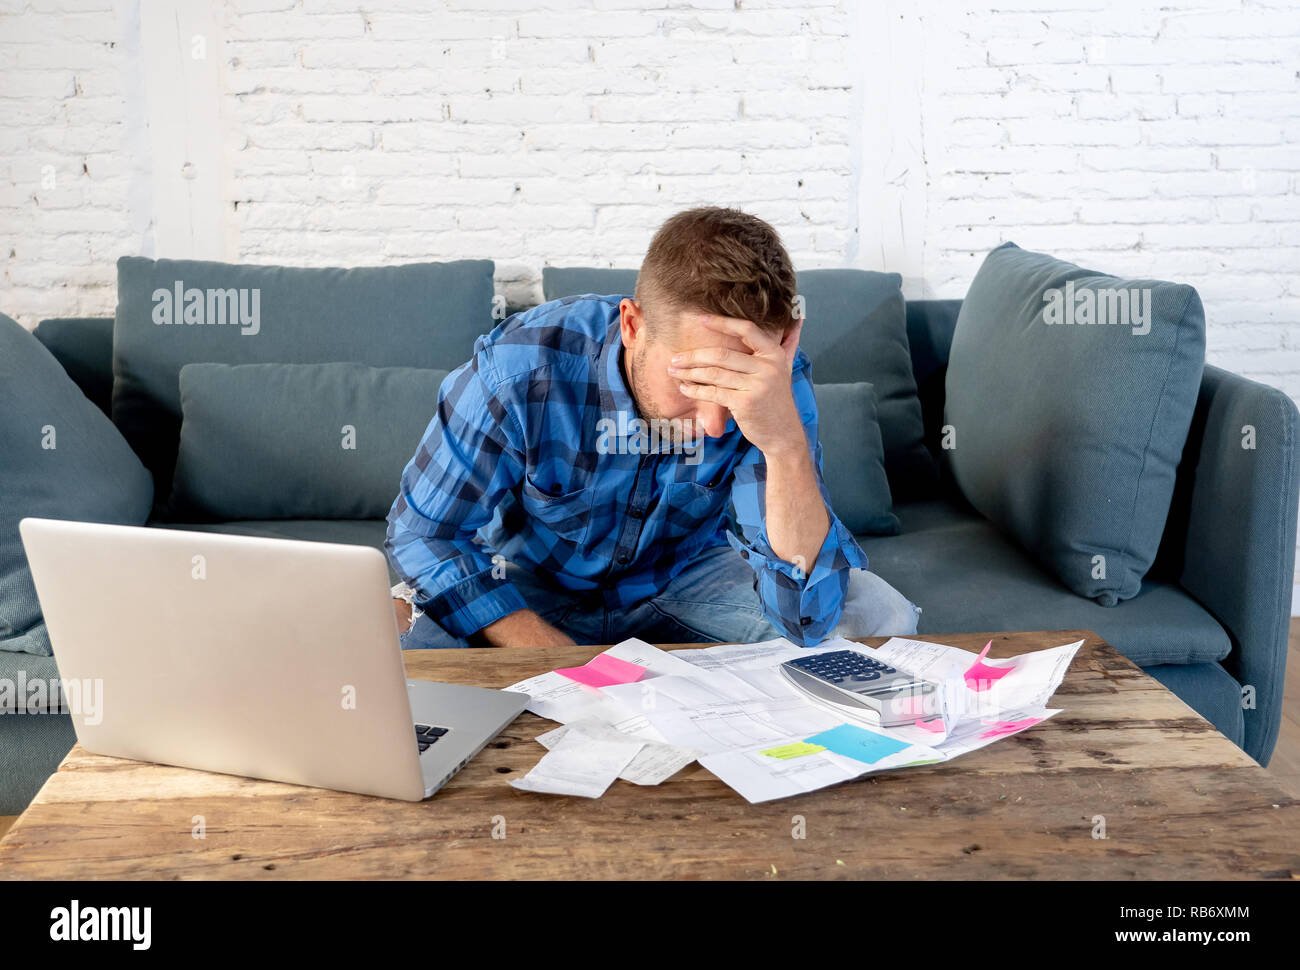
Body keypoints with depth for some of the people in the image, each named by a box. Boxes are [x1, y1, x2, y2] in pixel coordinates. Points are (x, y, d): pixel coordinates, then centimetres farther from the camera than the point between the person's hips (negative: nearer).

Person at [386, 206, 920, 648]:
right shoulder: (518, 369, -32)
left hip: (685, 577, 2)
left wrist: (787, 442, -50)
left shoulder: (778, 386, -26)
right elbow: (425, 533, -18)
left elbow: (807, 617, -33)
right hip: (531, 584, -2)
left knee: (879, 615, -20)